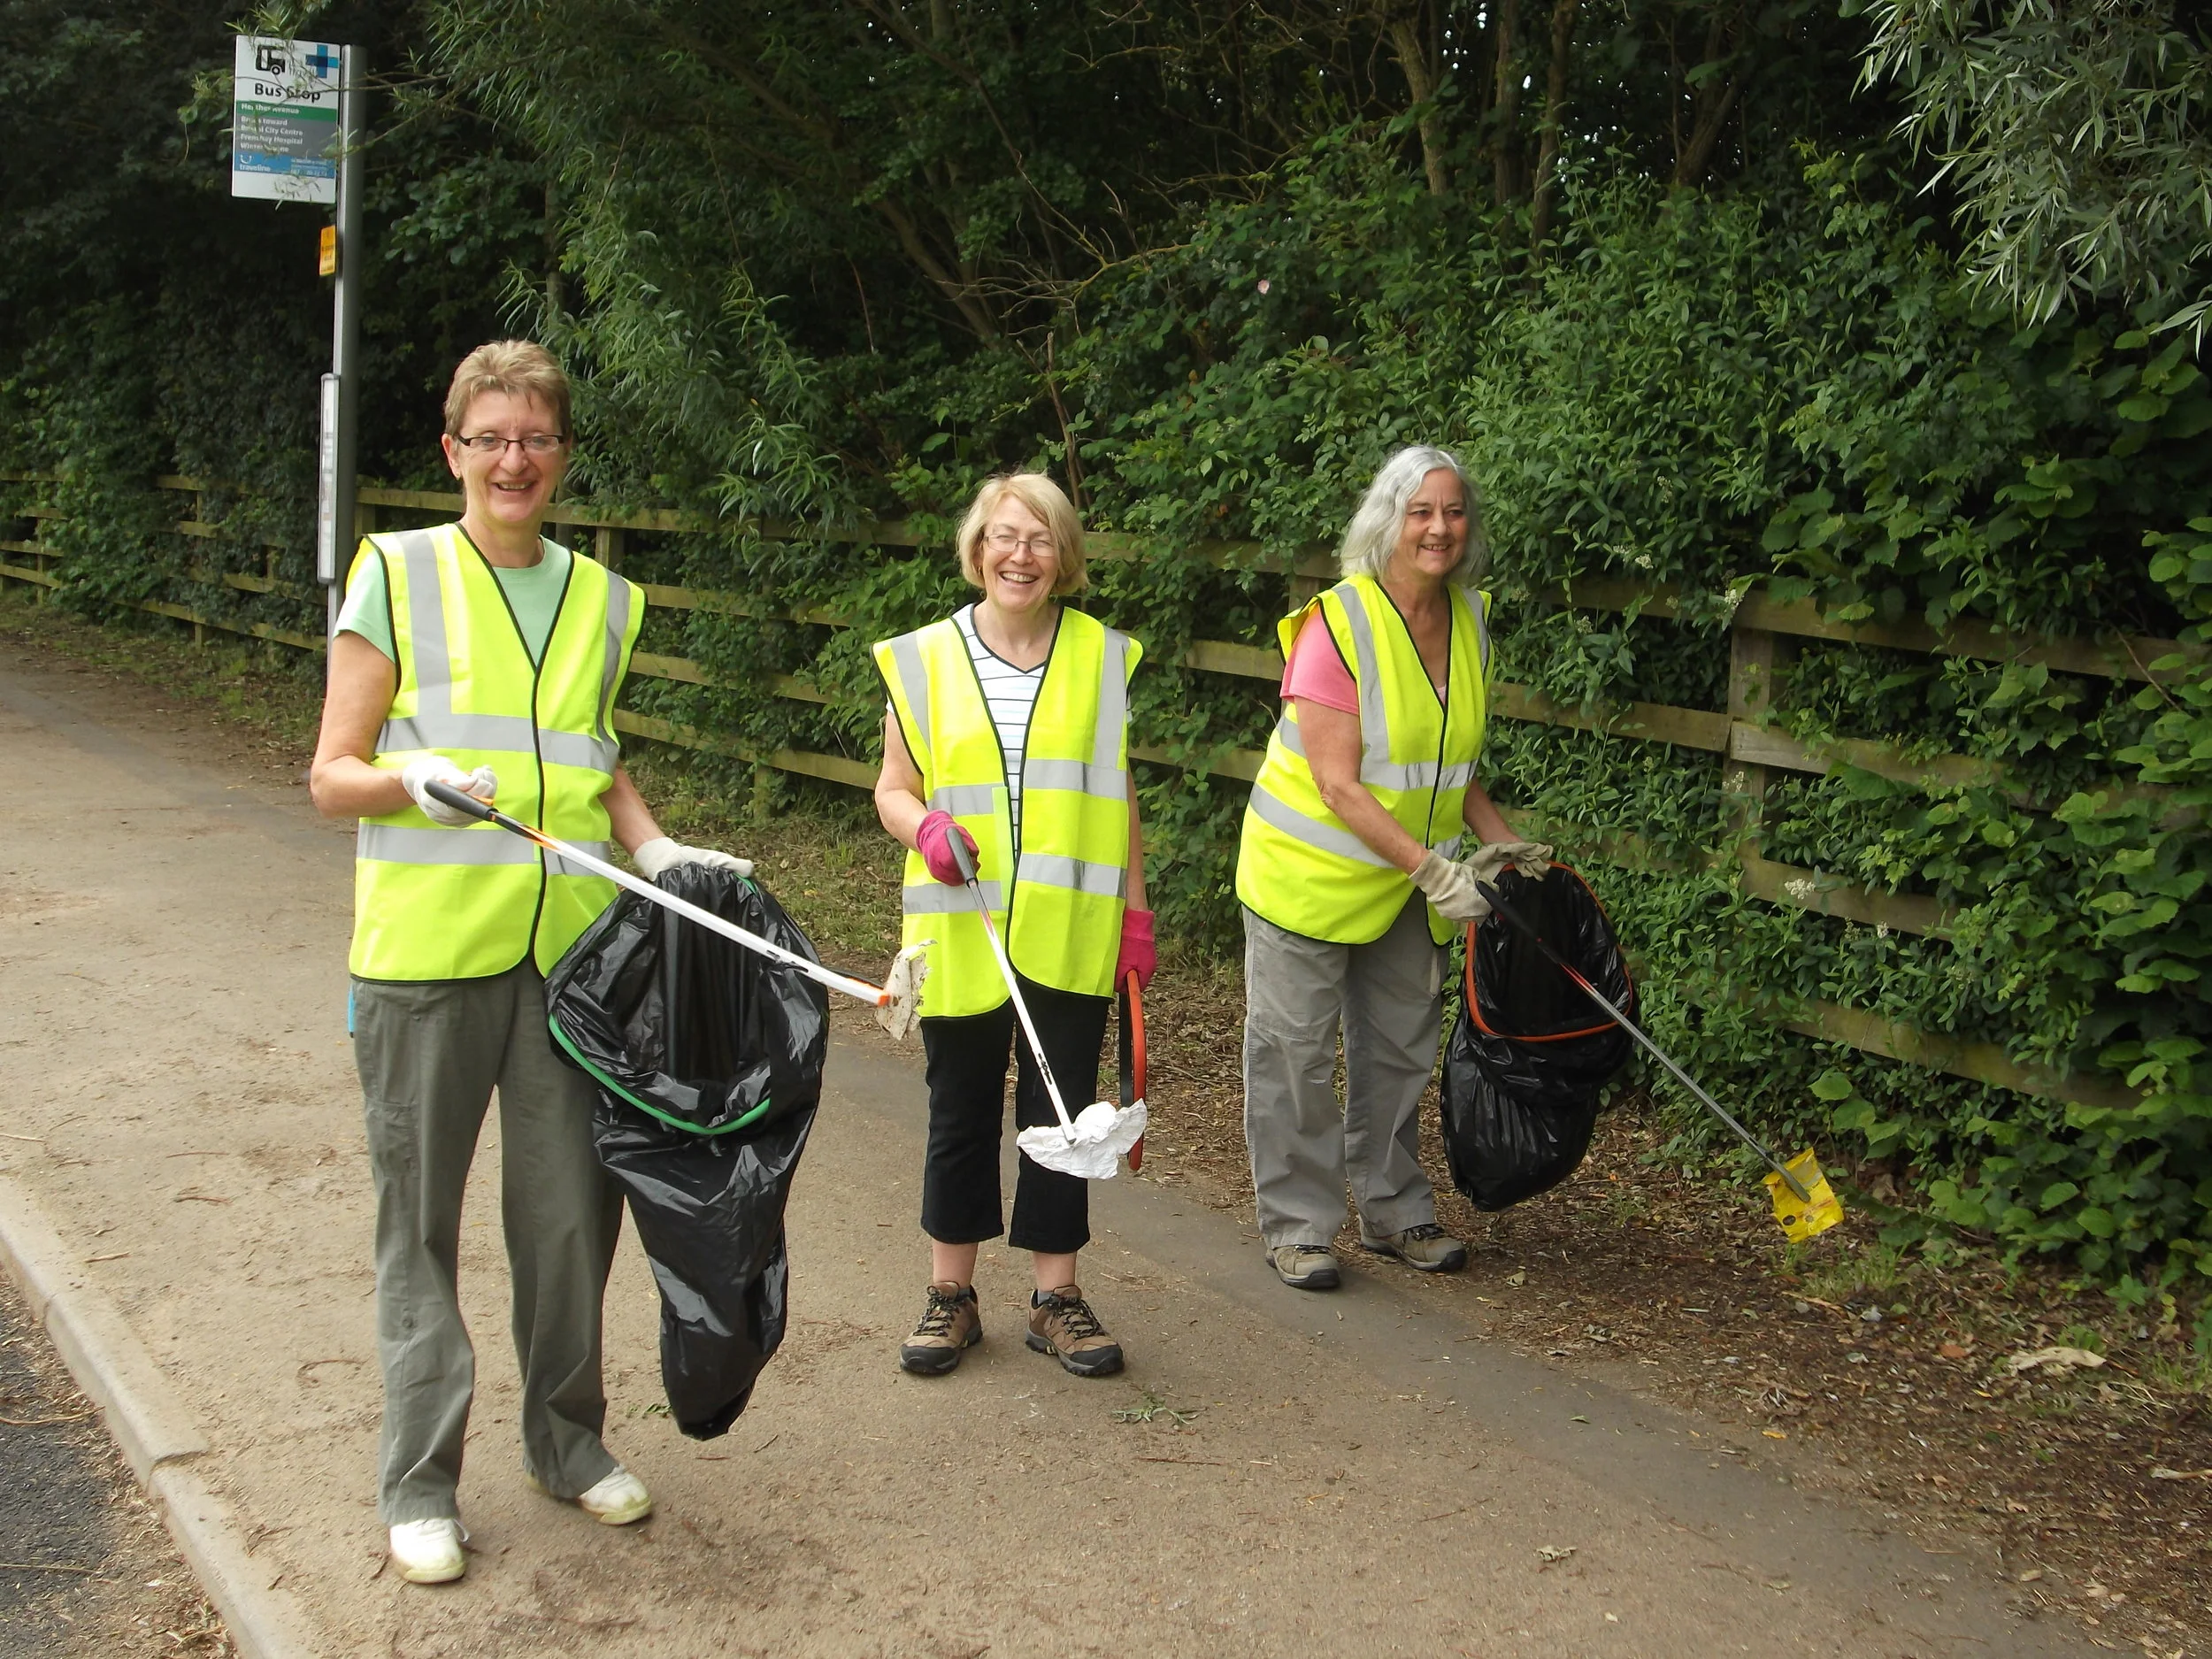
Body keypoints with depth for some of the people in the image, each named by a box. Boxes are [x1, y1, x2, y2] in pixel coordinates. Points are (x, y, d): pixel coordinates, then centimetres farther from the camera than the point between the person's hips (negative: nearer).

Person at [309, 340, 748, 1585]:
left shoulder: (604, 598, 12)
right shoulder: (397, 575, -1)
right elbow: (332, 776, -3)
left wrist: (657, 849, 5)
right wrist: (410, 780, -23)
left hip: (571, 949, 4)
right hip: (427, 954, -3)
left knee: (573, 1204, 11)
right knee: (423, 1215, 6)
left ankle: (568, 1437, 30)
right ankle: (421, 1481, 19)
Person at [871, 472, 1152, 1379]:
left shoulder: (1102, 656, 5)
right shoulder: (925, 658, 1)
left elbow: (1117, 794, 9)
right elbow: (893, 787, 5)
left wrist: (1134, 909, 6)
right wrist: (925, 825, -17)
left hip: (1070, 933, 1)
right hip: (959, 933, 0)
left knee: (1063, 1108, 6)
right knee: (960, 1110, 10)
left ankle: (1056, 1297, 20)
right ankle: (951, 1294, 24)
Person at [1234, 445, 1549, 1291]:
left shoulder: (1469, 618, 0)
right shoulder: (1338, 622, -22)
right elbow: (1339, 786, -24)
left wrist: (1500, 840, 1)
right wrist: (1432, 868, -27)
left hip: (1409, 879, 7)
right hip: (1308, 871, -7)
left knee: (1400, 1048, 16)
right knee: (1296, 1054, 3)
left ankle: (1395, 1211, 32)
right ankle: (1296, 1224, 17)